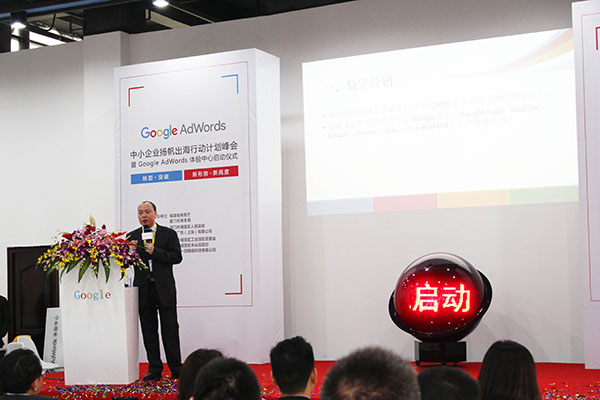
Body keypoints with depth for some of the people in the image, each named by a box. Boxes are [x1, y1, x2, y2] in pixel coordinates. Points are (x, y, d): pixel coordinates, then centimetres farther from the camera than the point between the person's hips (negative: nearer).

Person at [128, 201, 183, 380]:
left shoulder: (169, 234, 5)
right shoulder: (132, 236, 11)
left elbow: (177, 257, -6)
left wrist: (155, 252, -16)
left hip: (164, 289, -2)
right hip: (143, 290, 3)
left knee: (170, 330, -1)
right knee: (149, 331, 5)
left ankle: (176, 370, 5)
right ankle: (154, 369, 12)